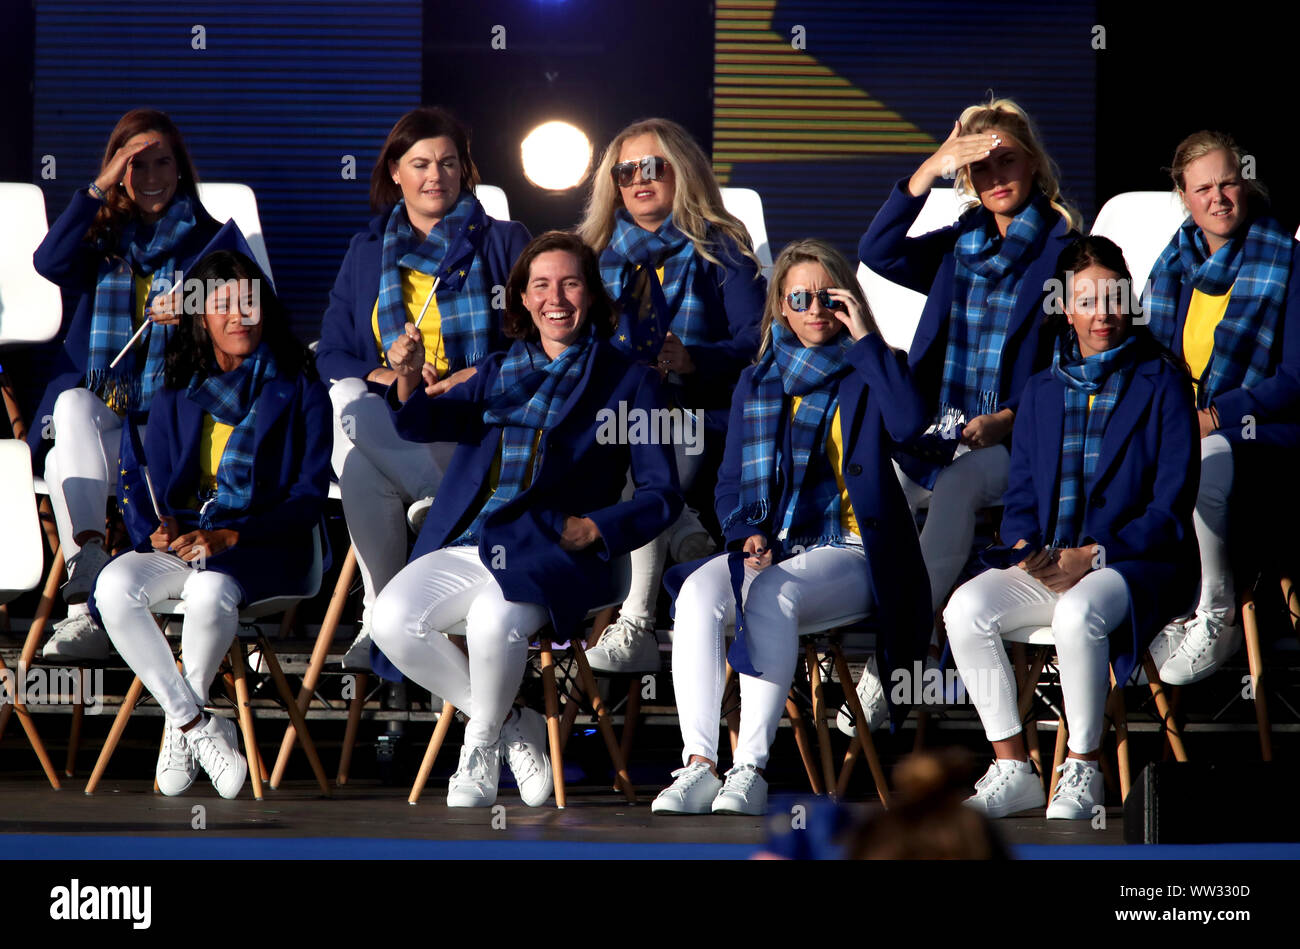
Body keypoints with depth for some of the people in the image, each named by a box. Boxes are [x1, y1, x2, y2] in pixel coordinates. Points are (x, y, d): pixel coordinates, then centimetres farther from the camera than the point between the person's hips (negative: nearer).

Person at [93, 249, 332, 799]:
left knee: (210, 592, -38)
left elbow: (309, 497, -2)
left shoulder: (299, 391, 6)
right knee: (115, 586, -29)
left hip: (265, 547, -4)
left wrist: (229, 537, -16)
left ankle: (181, 727, -15)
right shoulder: (174, 398, 17)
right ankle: (199, 726, -22)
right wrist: (164, 527, -12)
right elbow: (157, 488, 14)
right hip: (183, 540, 4)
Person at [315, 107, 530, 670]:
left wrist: (469, 379, -14)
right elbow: (331, 353, 15)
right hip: (383, 422, 3)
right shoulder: (367, 252, 22)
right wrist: (384, 378, -7)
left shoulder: (504, 243, 13)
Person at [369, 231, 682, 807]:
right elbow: (426, 424, 5)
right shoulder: (500, 371, 21)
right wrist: (409, 379, -17)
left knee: (495, 621, -36)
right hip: (464, 545, 5)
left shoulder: (629, 383, 9)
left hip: (551, 551, -5)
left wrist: (594, 529, -13)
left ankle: (481, 742, -9)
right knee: (392, 621, -23)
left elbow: (662, 495, 4)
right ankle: (511, 726, -3)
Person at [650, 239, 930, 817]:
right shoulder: (756, 384, 21)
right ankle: (697, 764, -37)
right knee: (698, 593, -29)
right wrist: (747, 532, -2)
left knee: (772, 593, -36)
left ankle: (750, 768, -39)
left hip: (848, 551, -4)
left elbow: (909, 423, -15)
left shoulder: (868, 375, 9)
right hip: (766, 548, 4)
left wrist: (866, 338, -10)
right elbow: (731, 482, 20)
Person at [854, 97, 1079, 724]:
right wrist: (929, 172, -7)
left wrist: (1006, 419, -19)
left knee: (959, 483, -36)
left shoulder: (1062, 253, 1)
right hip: (940, 431, 5)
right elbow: (878, 254, 1)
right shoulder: (959, 247, 17)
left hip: (1012, 438, -5)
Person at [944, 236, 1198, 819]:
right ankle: (1012, 771, -15)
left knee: (1077, 614, -38)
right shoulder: (1042, 391, 16)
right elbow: (1020, 496, 16)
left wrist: (1094, 555, -16)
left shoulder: (1162, 384, 0)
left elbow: (1171, 507, -6)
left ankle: (1083, 773, -21)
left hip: (1138, 562, -5)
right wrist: (1027, 550, -7)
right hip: (1048, 566, 5)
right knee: (966, 608, -23)